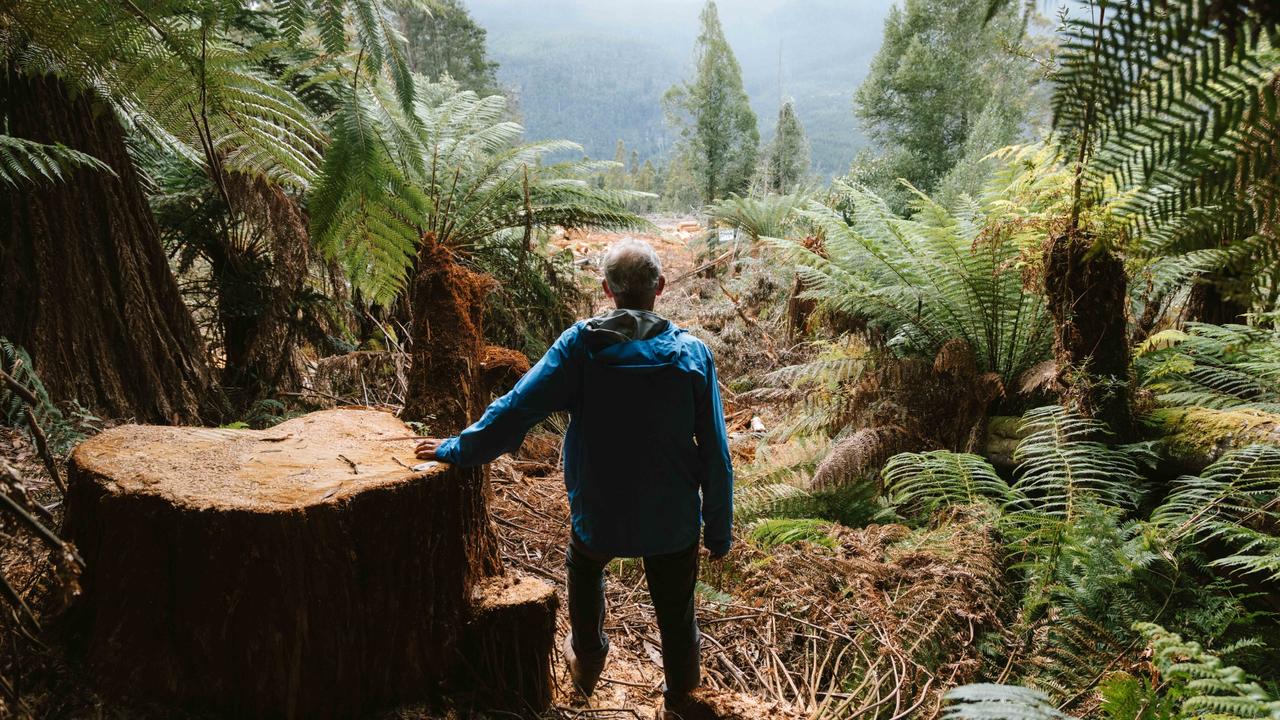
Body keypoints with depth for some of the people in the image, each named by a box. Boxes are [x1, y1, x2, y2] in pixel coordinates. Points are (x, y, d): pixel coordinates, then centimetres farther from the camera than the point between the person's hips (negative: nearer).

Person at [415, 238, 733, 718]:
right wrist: (719, 531, 1)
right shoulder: (692, 354, -12)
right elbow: (715, 456, -9)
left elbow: (515, 410, -15)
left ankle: (587, 662, 52)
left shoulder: (580, 345, -15)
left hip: (598, 516, 0)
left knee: (584, 569, 33)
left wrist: (457, 450, 0)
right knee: (675, 612, 22)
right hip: (673, 521, 0)